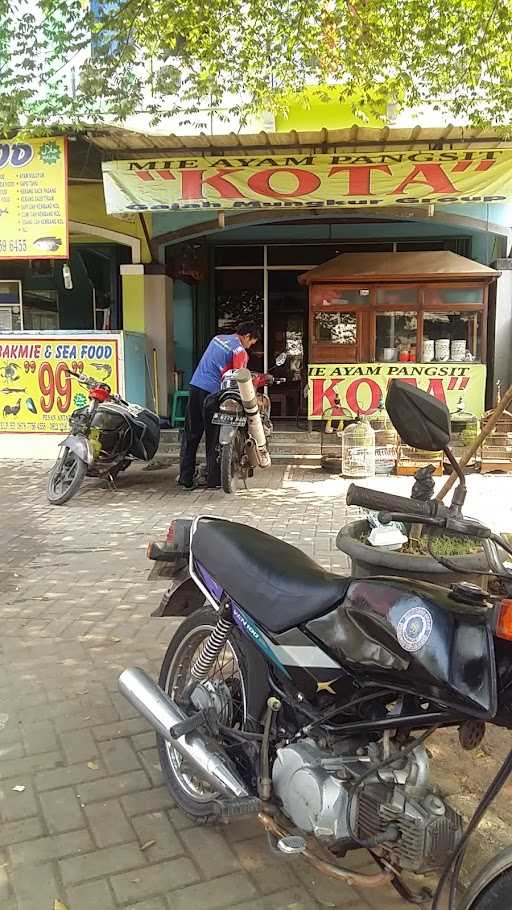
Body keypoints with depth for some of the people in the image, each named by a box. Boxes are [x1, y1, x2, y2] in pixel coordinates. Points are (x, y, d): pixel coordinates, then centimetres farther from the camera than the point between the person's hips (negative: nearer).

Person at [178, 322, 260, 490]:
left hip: (195, 386, 6)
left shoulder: (217, 338, 18)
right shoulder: (240, 351, -6)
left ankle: (186, 479, 11)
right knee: (213, 438, 4)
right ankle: (213, 480, 8)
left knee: (190, 436, 9)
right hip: (212, 394, -6)